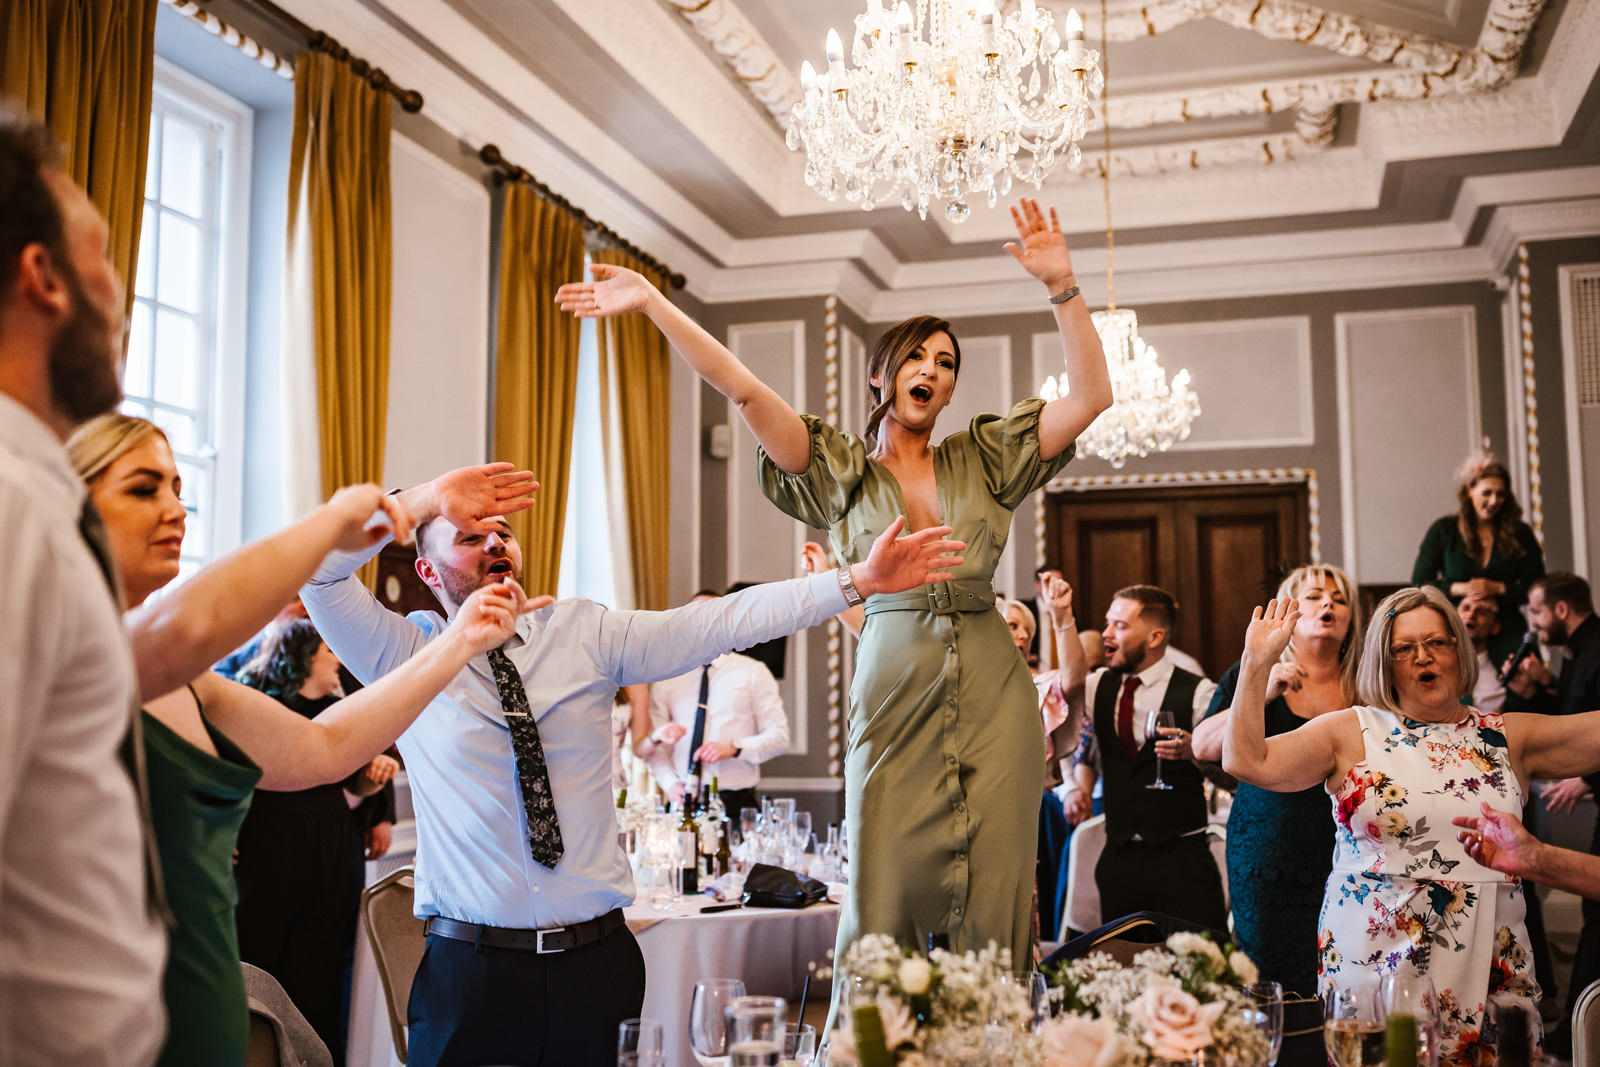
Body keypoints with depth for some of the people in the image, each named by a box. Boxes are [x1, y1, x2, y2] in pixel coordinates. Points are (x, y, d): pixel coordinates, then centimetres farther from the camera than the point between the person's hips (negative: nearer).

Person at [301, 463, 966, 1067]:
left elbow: (717, 624, -2)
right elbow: (318, 572, -8)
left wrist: (858, 580, -9)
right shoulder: (404, 653, 2)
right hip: (471, 969, -1)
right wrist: (423, 500, -16)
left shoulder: (583, 634, 5)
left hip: (598, 963, 2)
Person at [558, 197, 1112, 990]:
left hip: (990, 694, 2)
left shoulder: (983, 460, 13)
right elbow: (744, 391, -3)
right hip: (895, 691, -2)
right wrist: (653, 304, -11)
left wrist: (1062, 289, -6)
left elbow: (1090, 396, 5)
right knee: (882, 900, -4)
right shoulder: (840, 472, 7)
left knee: (993, 903, 3)